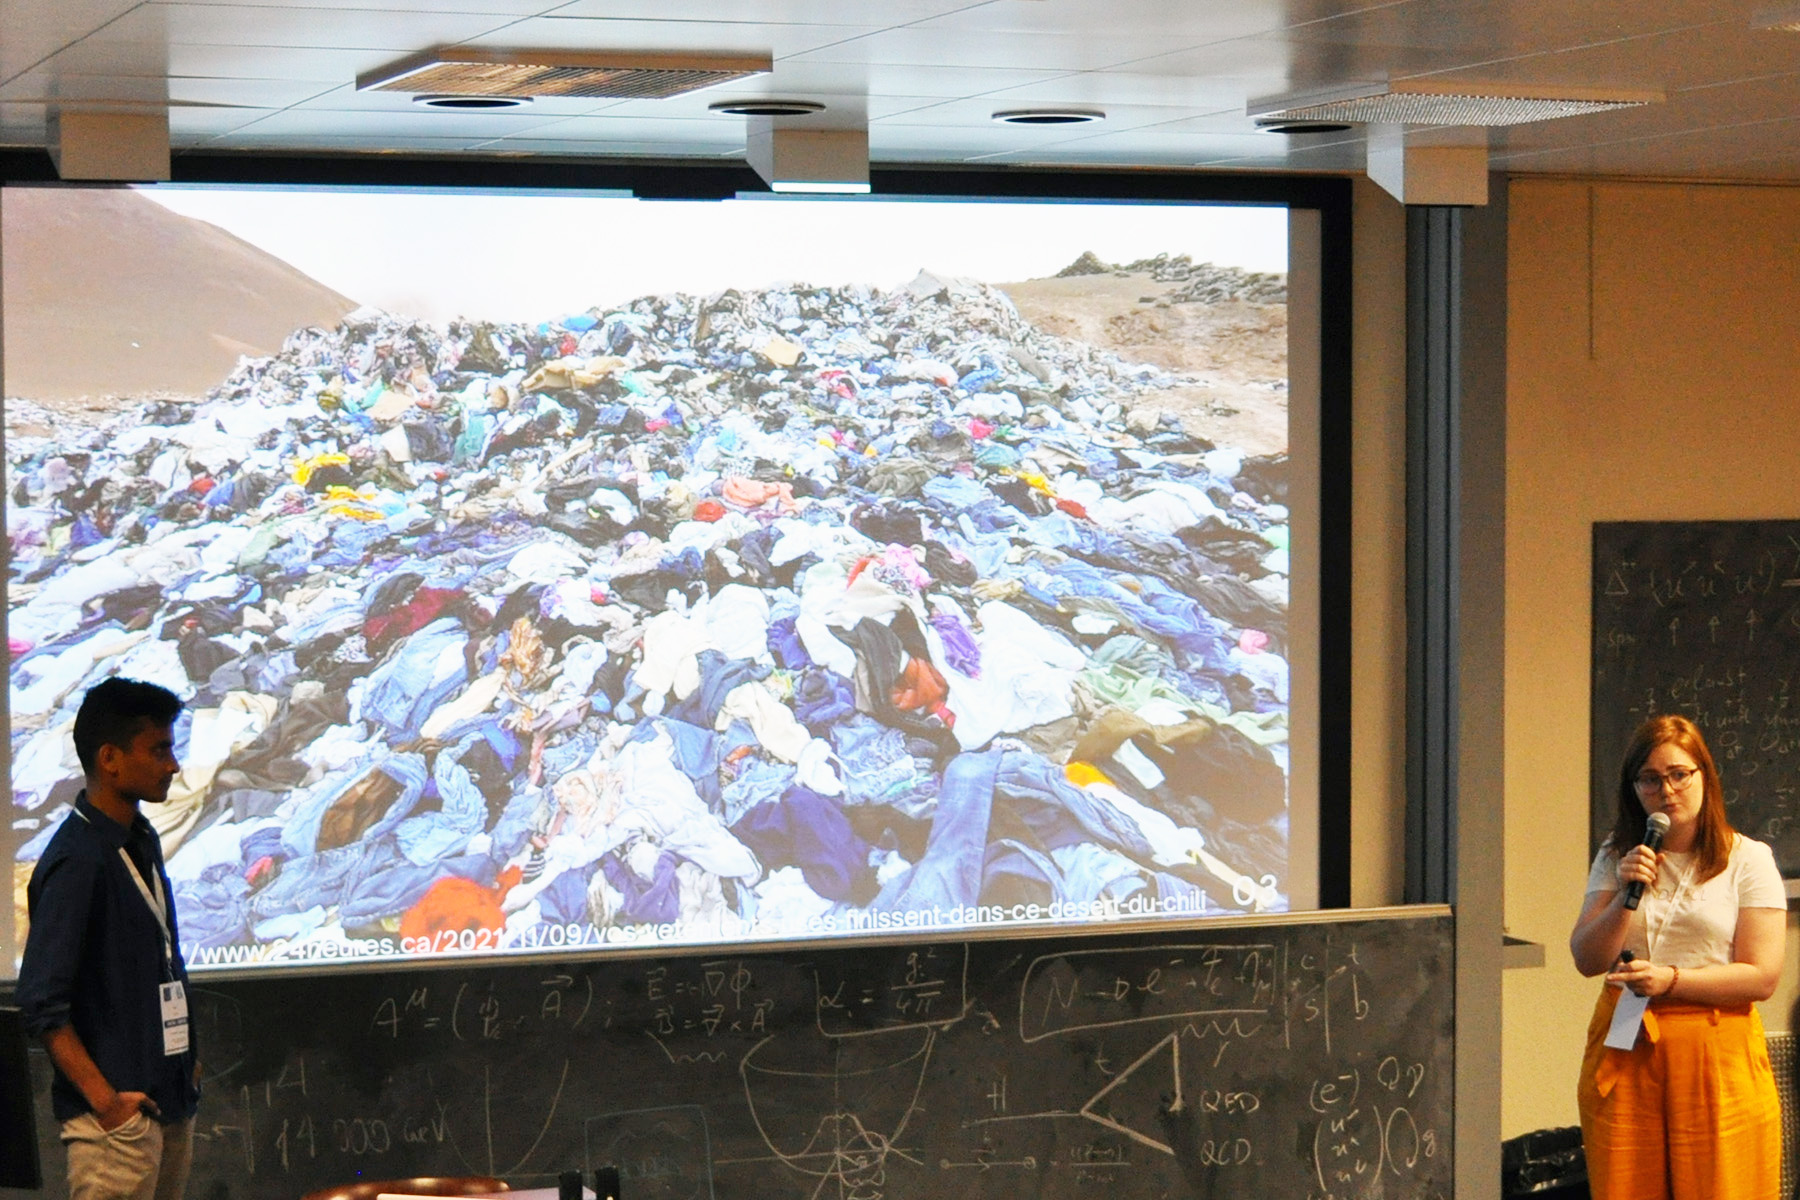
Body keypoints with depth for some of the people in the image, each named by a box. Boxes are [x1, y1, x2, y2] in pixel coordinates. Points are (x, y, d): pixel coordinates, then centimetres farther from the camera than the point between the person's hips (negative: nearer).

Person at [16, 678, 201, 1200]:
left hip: (171, 1103, 8)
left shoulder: (142, 843, 12)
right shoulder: (76, 861, -15)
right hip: (119, 1116, -8)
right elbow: (42, 1005, -19)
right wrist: (106, 1100, -21)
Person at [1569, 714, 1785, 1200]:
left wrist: (1671, 979, -15)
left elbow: (1761, 977, -6)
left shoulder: (1748, 860, 1)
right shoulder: (1616, 857, 11)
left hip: (1716, 1055, -3)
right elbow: (1586, 960, 5)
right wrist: (1625, 897, -10)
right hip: (1625, 1051, 3)